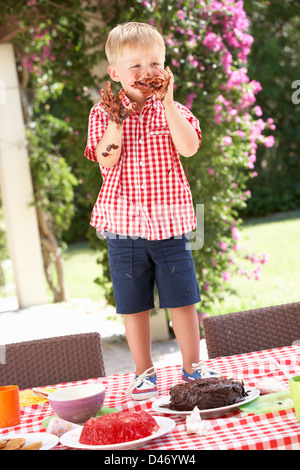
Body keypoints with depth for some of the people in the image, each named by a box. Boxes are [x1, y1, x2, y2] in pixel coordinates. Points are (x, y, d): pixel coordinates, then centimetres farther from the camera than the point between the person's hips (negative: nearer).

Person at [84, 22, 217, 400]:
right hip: (124, 226, 0)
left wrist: (167, 101, -18)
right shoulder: (103, 113, 2)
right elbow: (106, 160, -11)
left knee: (182, 300, 5)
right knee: (134, 305, 8)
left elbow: (189, 147, -16)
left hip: (169, 223, 0)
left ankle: (192, 368, 21)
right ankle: (144, 373, 23)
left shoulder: (172, 110, 3)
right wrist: (116, 120, -21)